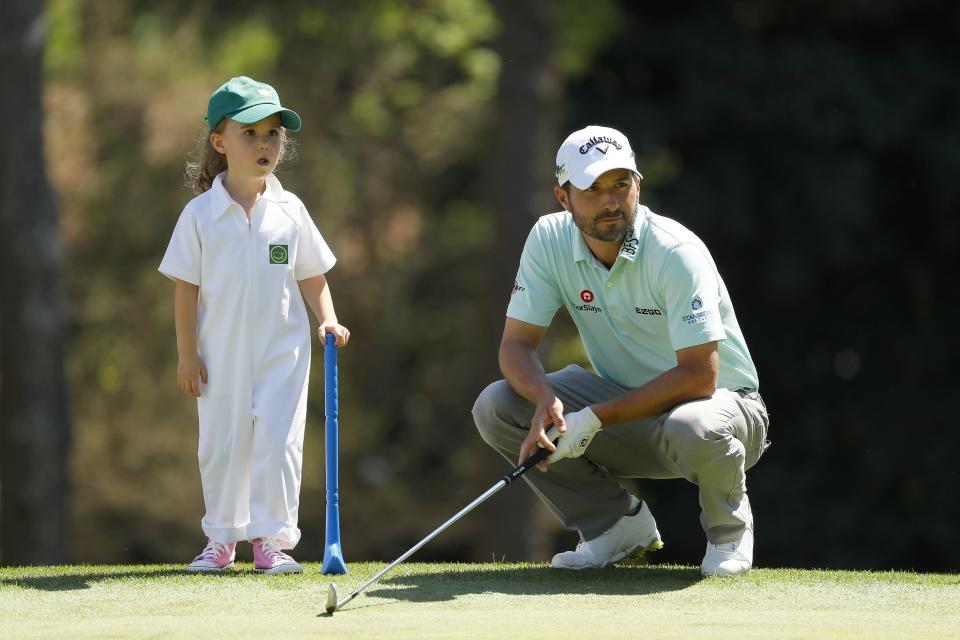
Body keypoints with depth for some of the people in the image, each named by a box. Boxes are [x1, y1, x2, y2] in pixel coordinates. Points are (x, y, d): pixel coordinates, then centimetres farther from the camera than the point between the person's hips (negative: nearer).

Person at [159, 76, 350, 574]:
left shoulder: (289, 212, 1)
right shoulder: (200, 214, -3)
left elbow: (312, 277, 10)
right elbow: (186, 288, -1)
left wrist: (328, 320, -6)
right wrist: (186, 354, -3)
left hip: (282, 353, 0)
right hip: (221, 356, 0)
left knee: (278, 442, -7)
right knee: (220, 447, 7)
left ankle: (272, 538, 1)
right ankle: (221, 540, 21)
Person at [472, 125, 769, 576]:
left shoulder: (677, 252, -24)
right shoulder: (550, 240, -9)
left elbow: (699, 377, -28)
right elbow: (517, 342, -7)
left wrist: (596, 419, -30)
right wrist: (545, 398, -31)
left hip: (722, 399, -5)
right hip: (624, 399, 5)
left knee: (694, 429, -42)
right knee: (494, 407, -15)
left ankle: (729, 526, -5)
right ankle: (618, 522, 2)